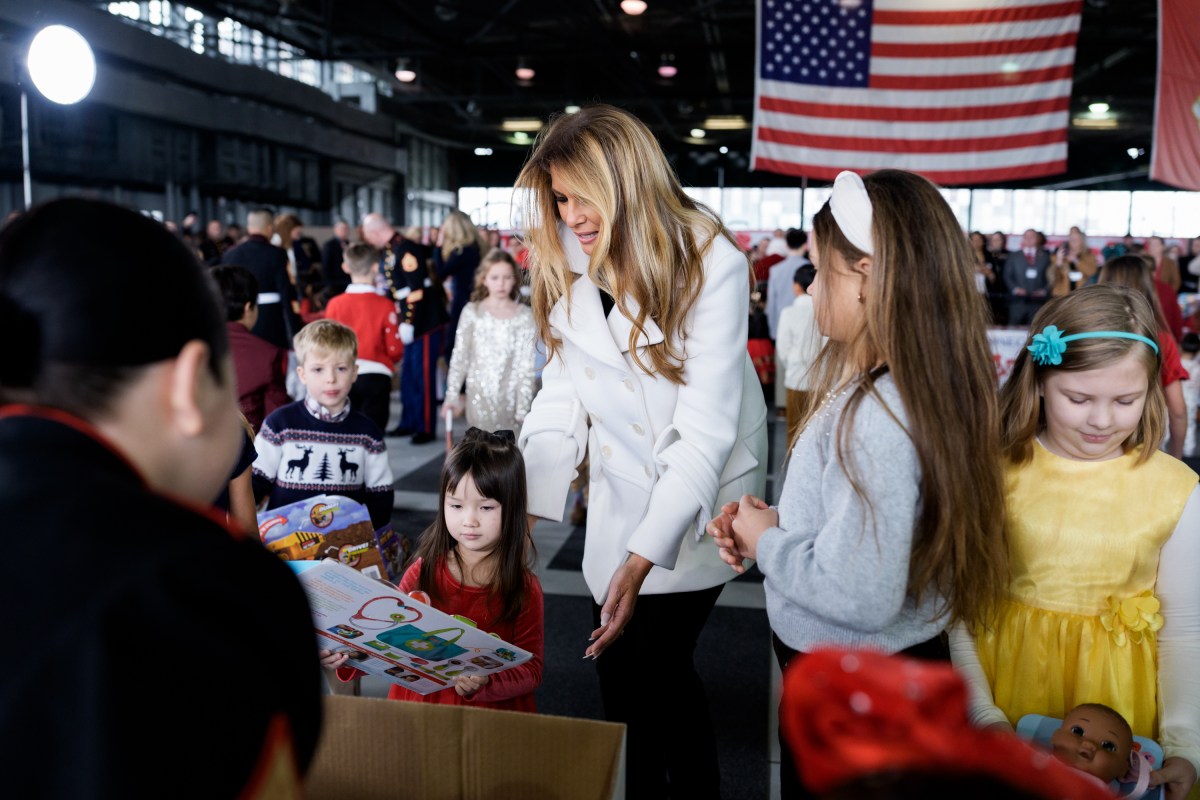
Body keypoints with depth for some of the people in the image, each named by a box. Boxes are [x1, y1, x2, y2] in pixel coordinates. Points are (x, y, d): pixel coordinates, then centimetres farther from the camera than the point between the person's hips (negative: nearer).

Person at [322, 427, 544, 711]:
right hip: (418, 705, 3)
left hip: (492, 720, -2)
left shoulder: (524, 590, -3)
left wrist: (484, 683, -20)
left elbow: (531, 670, -4)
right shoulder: (423, 572, 2)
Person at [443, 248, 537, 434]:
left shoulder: (524, 316, 1)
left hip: (510, 398, 0)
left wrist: (522, 408, -5)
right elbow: (460, 356, 4)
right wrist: (452, 394, -2)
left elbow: (527, 366, -1)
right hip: (479, 396, 0)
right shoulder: (472, 312, 3)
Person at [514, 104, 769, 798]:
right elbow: (563, 389, 3)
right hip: (623, 493, 5)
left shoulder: (712, 264, -19)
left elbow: (707, 428, -23)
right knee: (628, 668, 7)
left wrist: (642, 558, -28)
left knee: (641, 667, -9)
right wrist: (519, 501, -9)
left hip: (701, 495, -5)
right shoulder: (568, 266, -1)